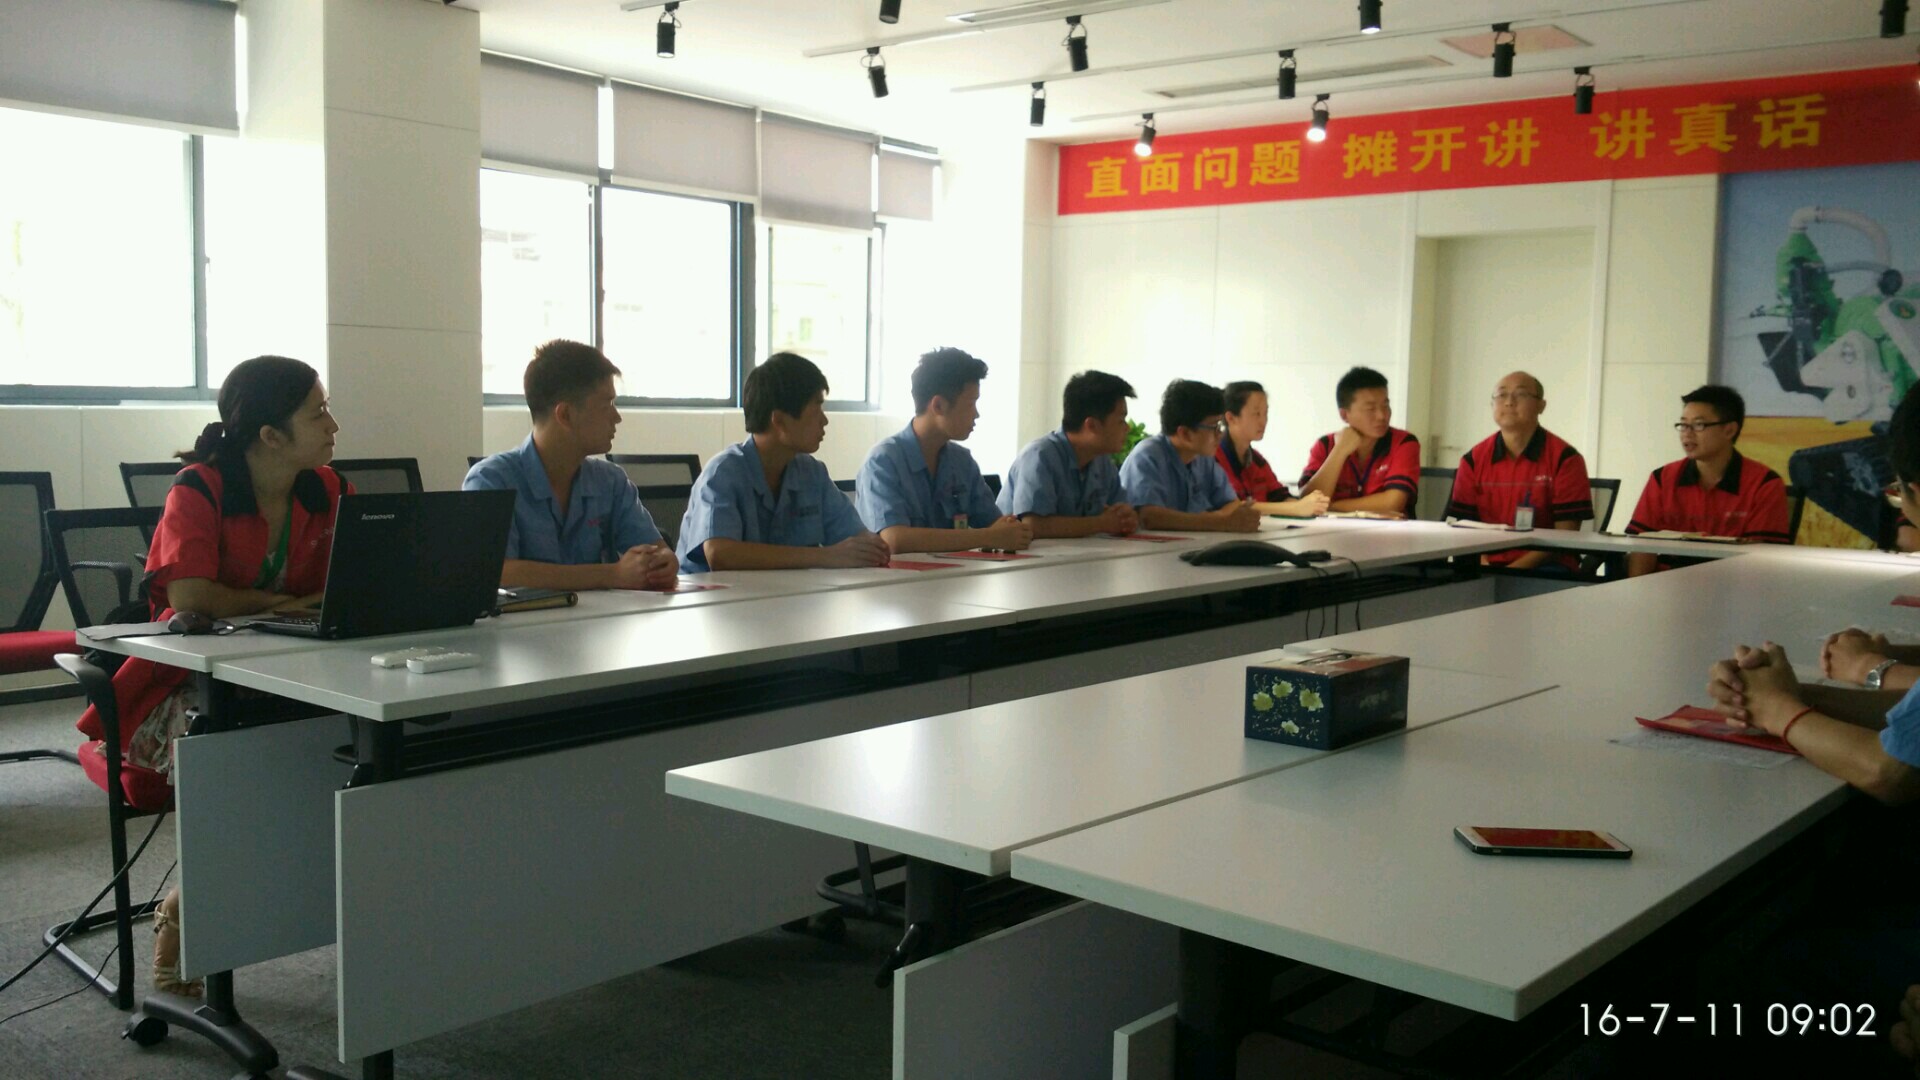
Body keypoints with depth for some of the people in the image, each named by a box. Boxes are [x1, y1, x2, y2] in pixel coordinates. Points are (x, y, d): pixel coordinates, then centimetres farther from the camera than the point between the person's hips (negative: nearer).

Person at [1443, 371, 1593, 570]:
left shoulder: (1565, 459, 0)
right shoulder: (1473, 460, 10)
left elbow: (1565, 534, -5)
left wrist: (1515, 569, -16)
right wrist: (1482, 563, -11)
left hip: (1542, 567, -3)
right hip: (1488, 566, 3)